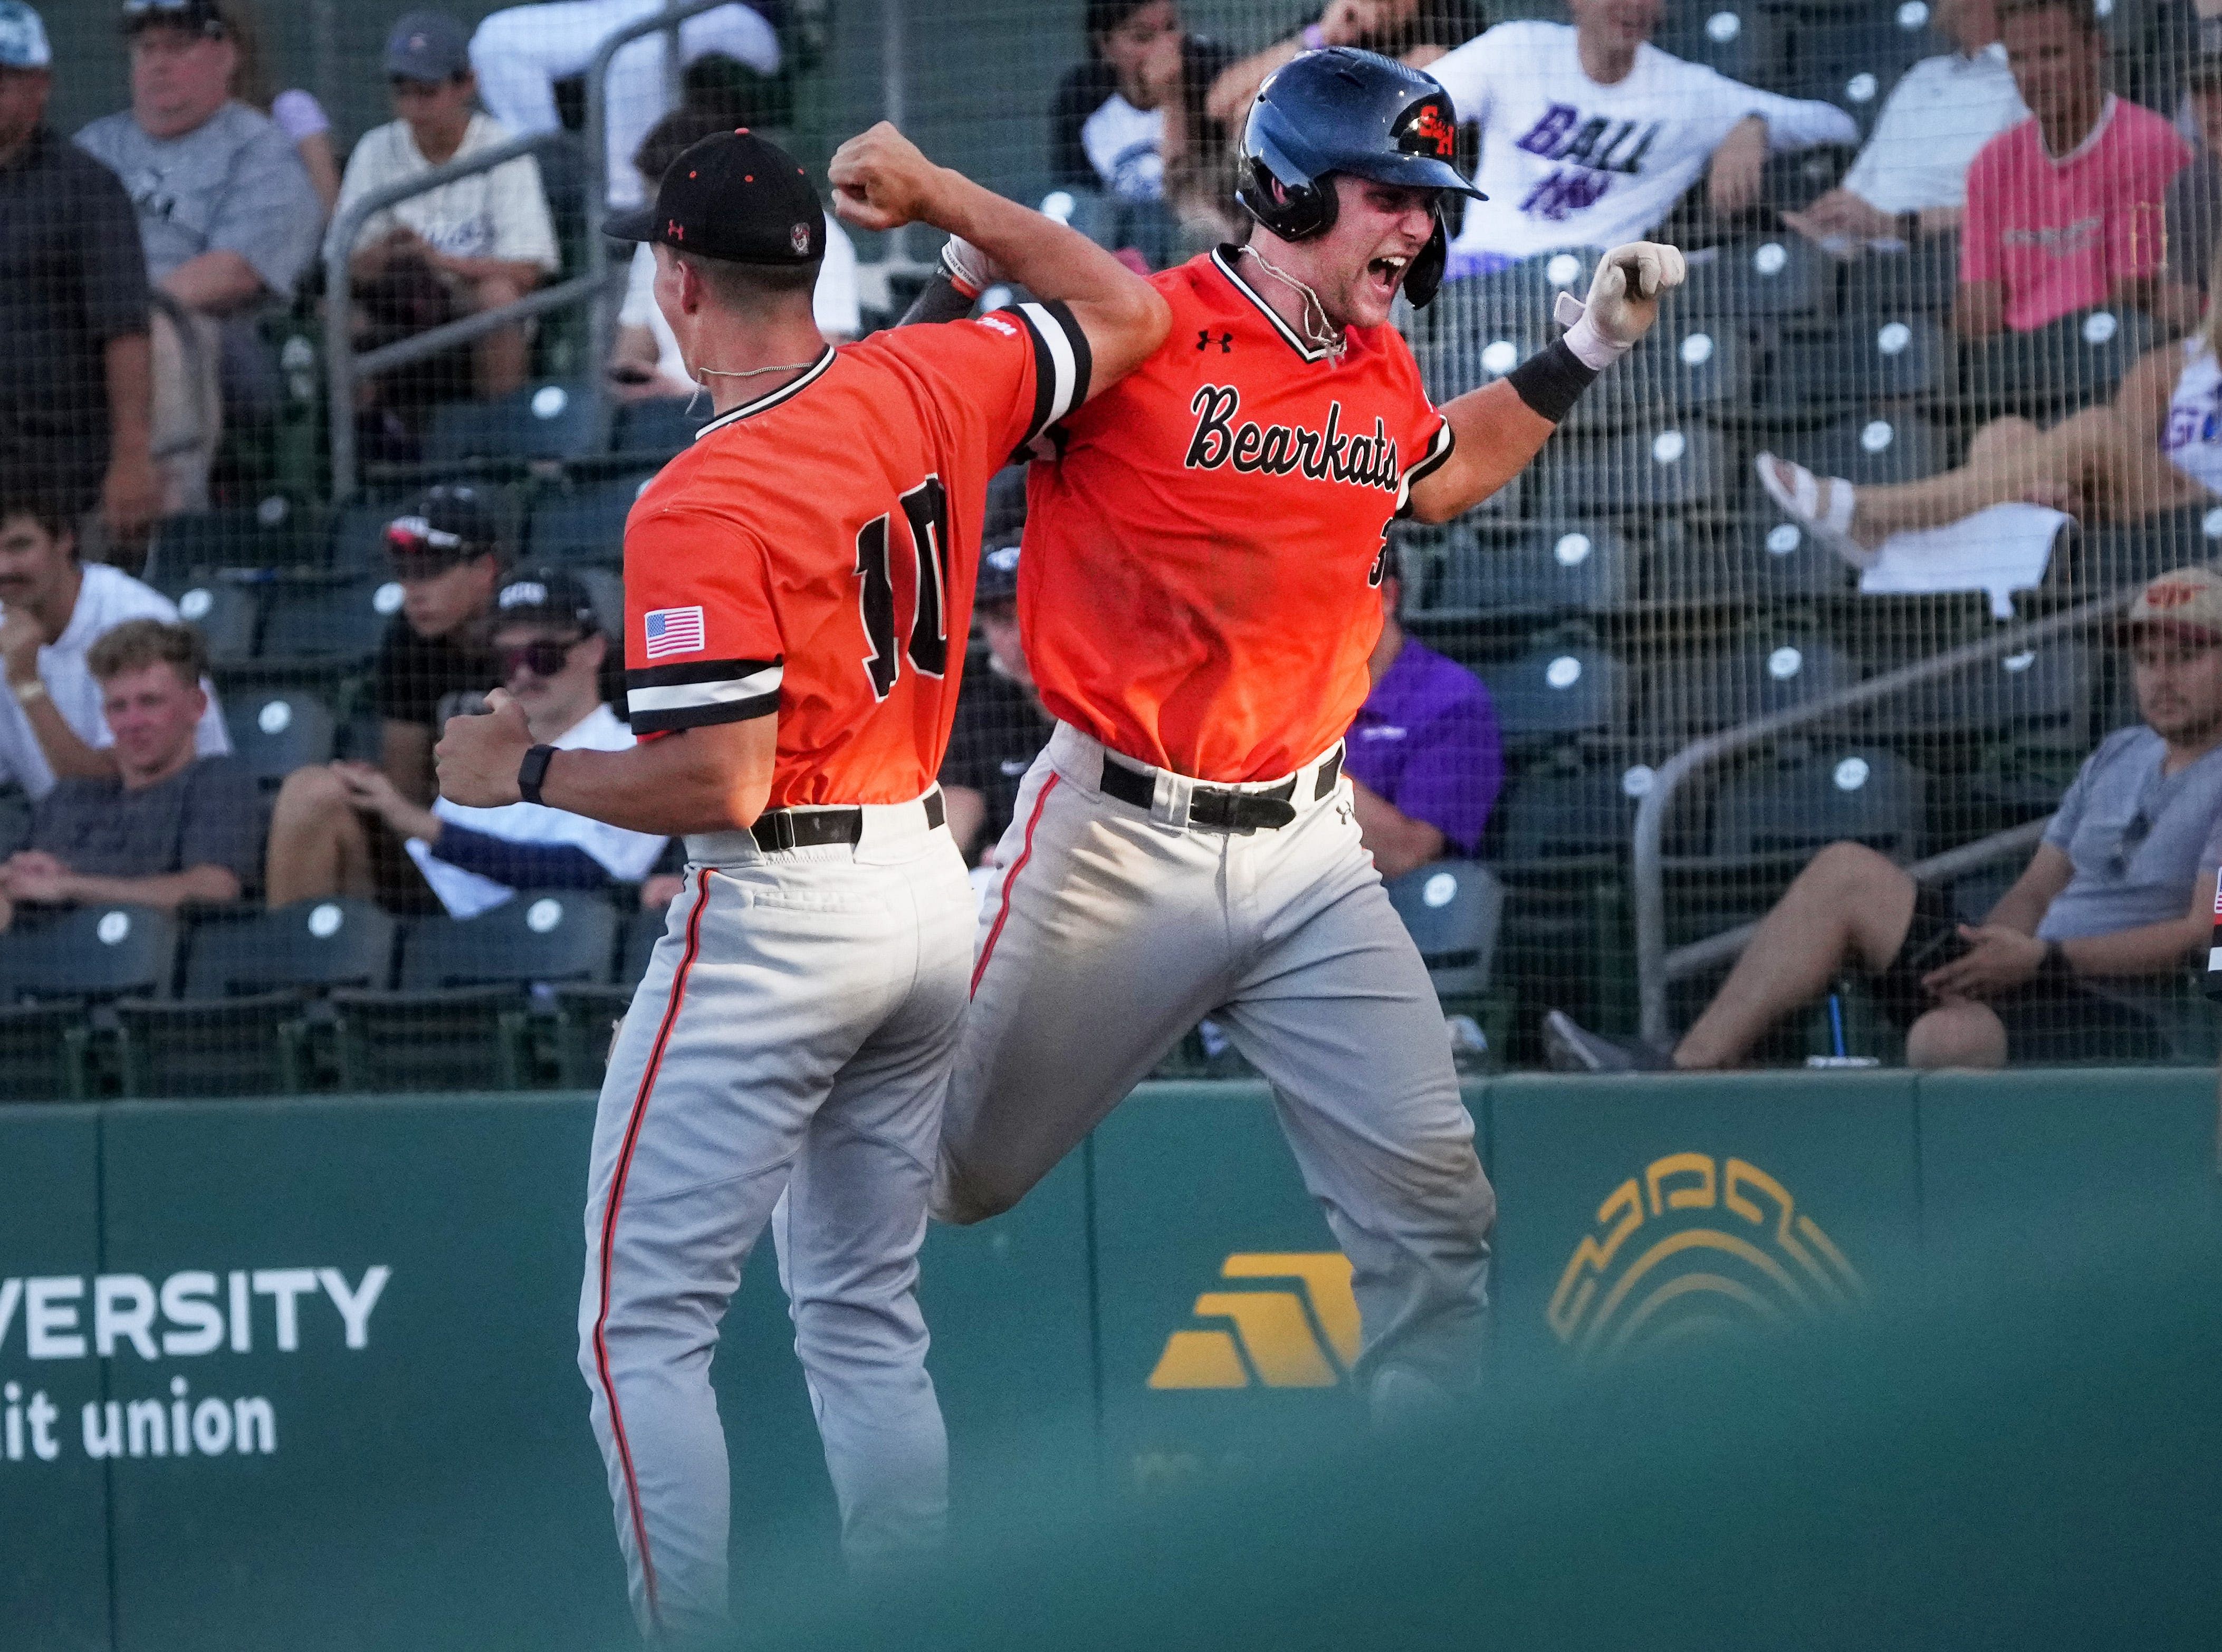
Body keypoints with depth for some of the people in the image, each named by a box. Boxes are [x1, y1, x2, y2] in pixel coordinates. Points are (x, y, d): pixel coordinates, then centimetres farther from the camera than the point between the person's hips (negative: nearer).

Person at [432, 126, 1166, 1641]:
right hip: (932, 891, 8)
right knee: (867, 1317, 16)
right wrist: (936, 196, 22)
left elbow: (721, 784, -21)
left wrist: (523, 772, -7)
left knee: (645, 1325, -2)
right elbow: (1128, 314, 16)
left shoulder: (699, 506, -18)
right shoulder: (929, 390, 1)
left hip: (779, 917, -8)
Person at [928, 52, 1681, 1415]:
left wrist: (1586, 350, 22)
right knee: (951, 1174, 9)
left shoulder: (1381, 373, 8)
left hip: (1307, 850, 5)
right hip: (1119, 844, -5)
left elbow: (1440, 474, 31)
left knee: (1434, 1202, -1)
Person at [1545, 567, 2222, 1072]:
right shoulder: (2119, 757, 24)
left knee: (1945, 1038, -38)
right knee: (1845, 872, 2)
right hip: (2027, 989, 9)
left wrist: (2044, 958, -22)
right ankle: (1692, 1067, -11)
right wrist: (1971, 959, 1)